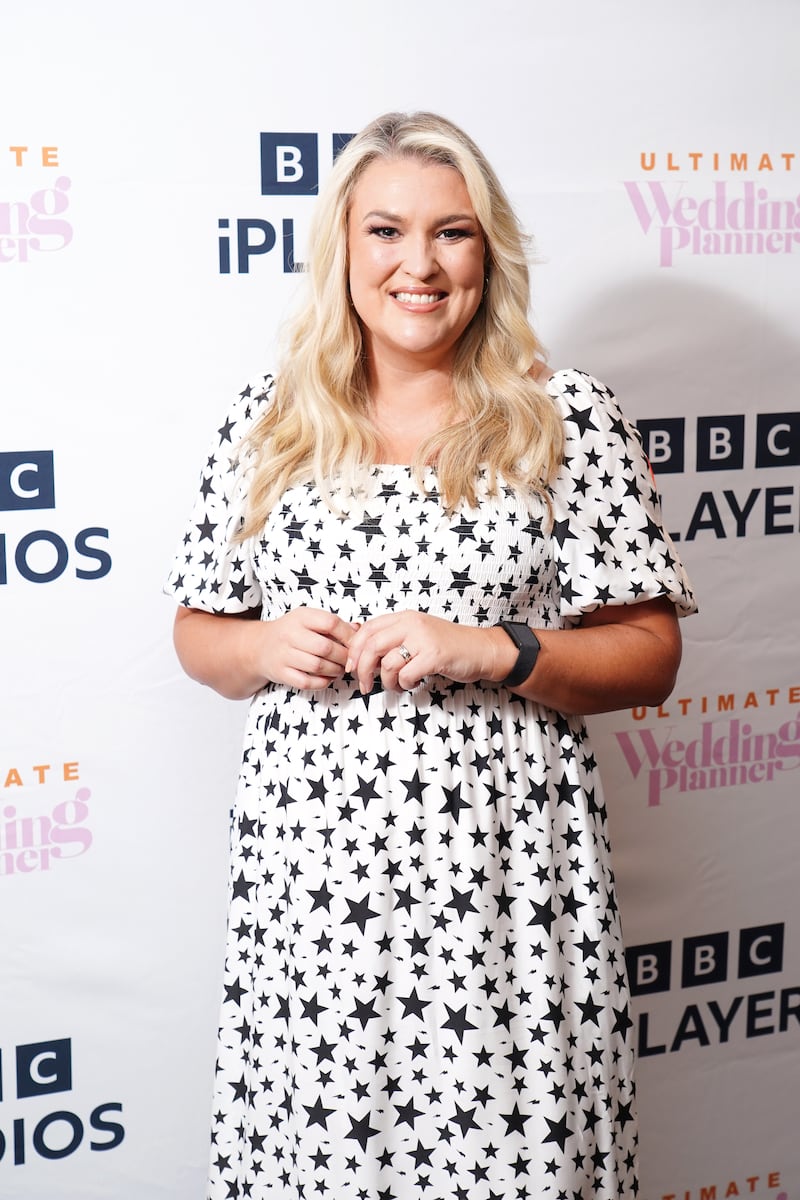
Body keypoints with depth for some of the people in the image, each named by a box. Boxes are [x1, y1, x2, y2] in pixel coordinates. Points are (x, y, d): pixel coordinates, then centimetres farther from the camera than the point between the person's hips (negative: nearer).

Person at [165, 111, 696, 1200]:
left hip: (502, 867, -2)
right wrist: (265, 648, -6)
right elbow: (198, 634, 15)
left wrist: (489, 651, -14)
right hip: (309, 865, 2)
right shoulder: (268, 424, 8)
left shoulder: (569, 419, 1)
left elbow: (650, 654, 0)